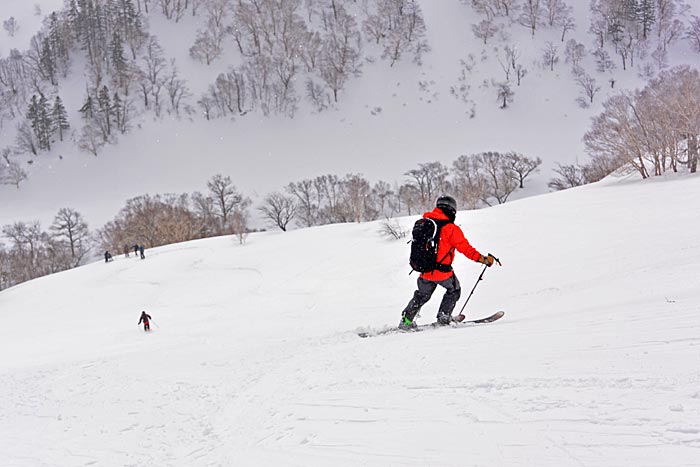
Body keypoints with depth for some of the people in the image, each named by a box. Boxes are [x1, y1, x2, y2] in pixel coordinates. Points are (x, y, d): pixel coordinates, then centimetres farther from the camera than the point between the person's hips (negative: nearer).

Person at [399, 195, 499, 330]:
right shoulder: (451, 229, -12)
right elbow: (465, 248, -13)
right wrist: (483, 259, -8)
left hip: (424, 272, 5)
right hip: (442, 272, -5)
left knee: (422, 295, 27)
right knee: (454, 290, 24)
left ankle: (406, 320, 23)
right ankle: (443, 317, 18)